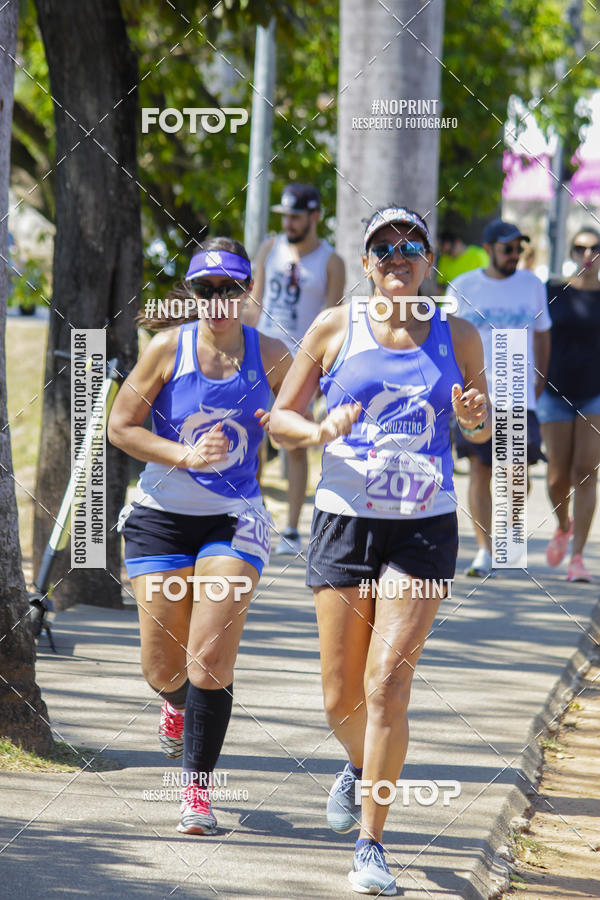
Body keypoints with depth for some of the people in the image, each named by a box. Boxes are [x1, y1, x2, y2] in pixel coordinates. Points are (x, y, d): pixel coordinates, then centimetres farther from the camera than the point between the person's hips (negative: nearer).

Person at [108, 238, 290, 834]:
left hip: (234, 521, 0)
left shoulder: (270, 356, -2)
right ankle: (177, 703, 44)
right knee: (163, 666, 5)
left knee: (211, 658, -14)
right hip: (162, 517, 0)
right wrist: (185, 455, -17)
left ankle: (197, 787, -1)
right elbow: (120, 427, -4)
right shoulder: (168, 348, -5)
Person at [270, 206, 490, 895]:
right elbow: (280, 417, 6)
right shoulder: (335, 328, 2)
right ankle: (360, 765, 40)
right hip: (345, 522, 1)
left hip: (424, 529, -1)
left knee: (387, 683, -14)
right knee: (342, 701, 4)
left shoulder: (457, 337, 5)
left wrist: (473, 416, -7)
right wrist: (321, 433, -15)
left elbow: (481, 427, 17)